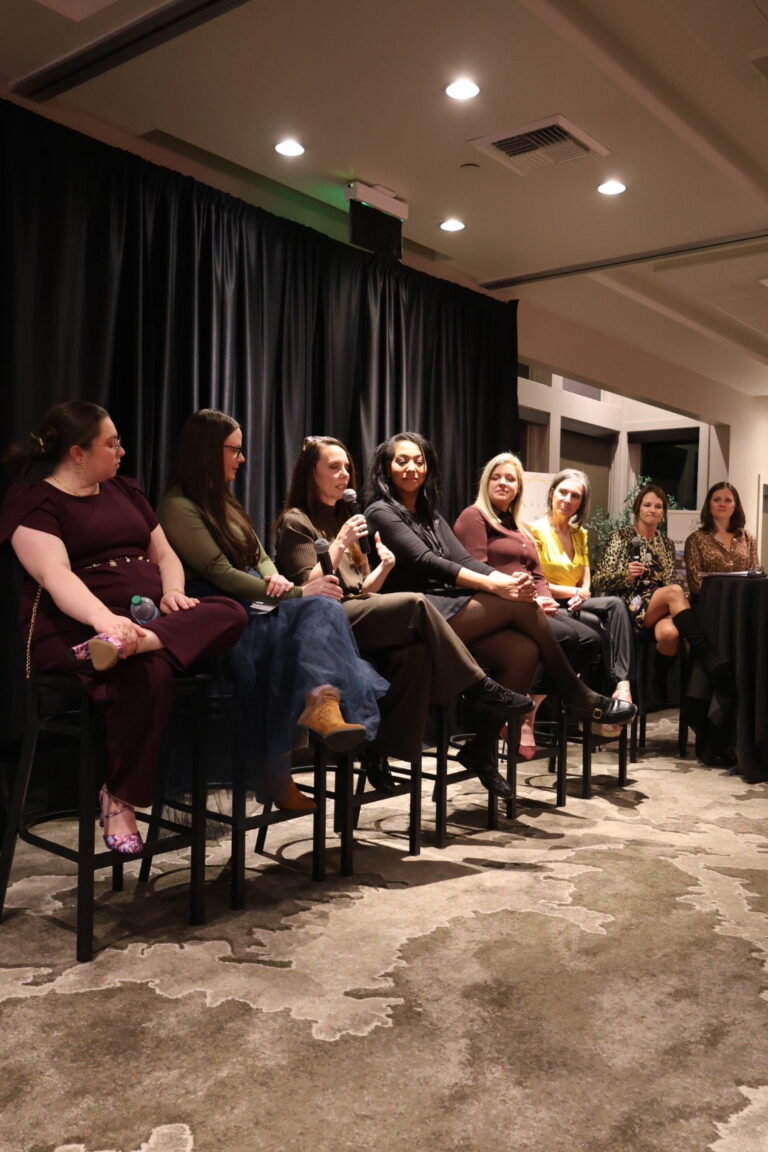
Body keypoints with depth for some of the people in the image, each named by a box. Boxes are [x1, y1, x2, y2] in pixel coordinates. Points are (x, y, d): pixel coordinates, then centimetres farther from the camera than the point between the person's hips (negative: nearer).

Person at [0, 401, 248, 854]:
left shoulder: (125, 490, 20)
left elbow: (164, 554, 21)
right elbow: (55, 574, -20)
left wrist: (173, 592, -3)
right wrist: (106, 619, -39)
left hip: (151, 620, 6)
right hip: (75, 628, -6)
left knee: (231, 612, -22)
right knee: (147, 673, -38)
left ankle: (127, 646, -42)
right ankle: (119, 801, -21)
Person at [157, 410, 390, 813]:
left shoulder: (222, 500, 23)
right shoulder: (179, 507, -6)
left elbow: (259, 556, 21)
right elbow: (221, 575, -15)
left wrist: (275, 577, -5)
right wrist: (296, 592, -15)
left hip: (251, 605, 7)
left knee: (323, 607, -26)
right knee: (318, 609, -33)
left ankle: (322, 703, -51)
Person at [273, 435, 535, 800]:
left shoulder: (340, 519, 26)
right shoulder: (296, 522, 3)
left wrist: (383, 569, 4)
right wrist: (341, 544, -13)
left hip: (359, 616, 7)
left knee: (415, 650, -28)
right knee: (414, 604, -29)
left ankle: (382, 750, -27)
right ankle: (479, 687, -19)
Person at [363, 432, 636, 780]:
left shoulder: (430, 515, 24)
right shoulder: (381, 512, 1)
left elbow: (463, 559, 9)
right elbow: (427, 563, -12)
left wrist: (508, 580, -13)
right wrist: (493, 585, -22)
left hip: (447, 612, 7)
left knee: (522, 650, -20)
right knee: (519, 605, -20)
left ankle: (482, 748, -13)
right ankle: (578, 696, -3)